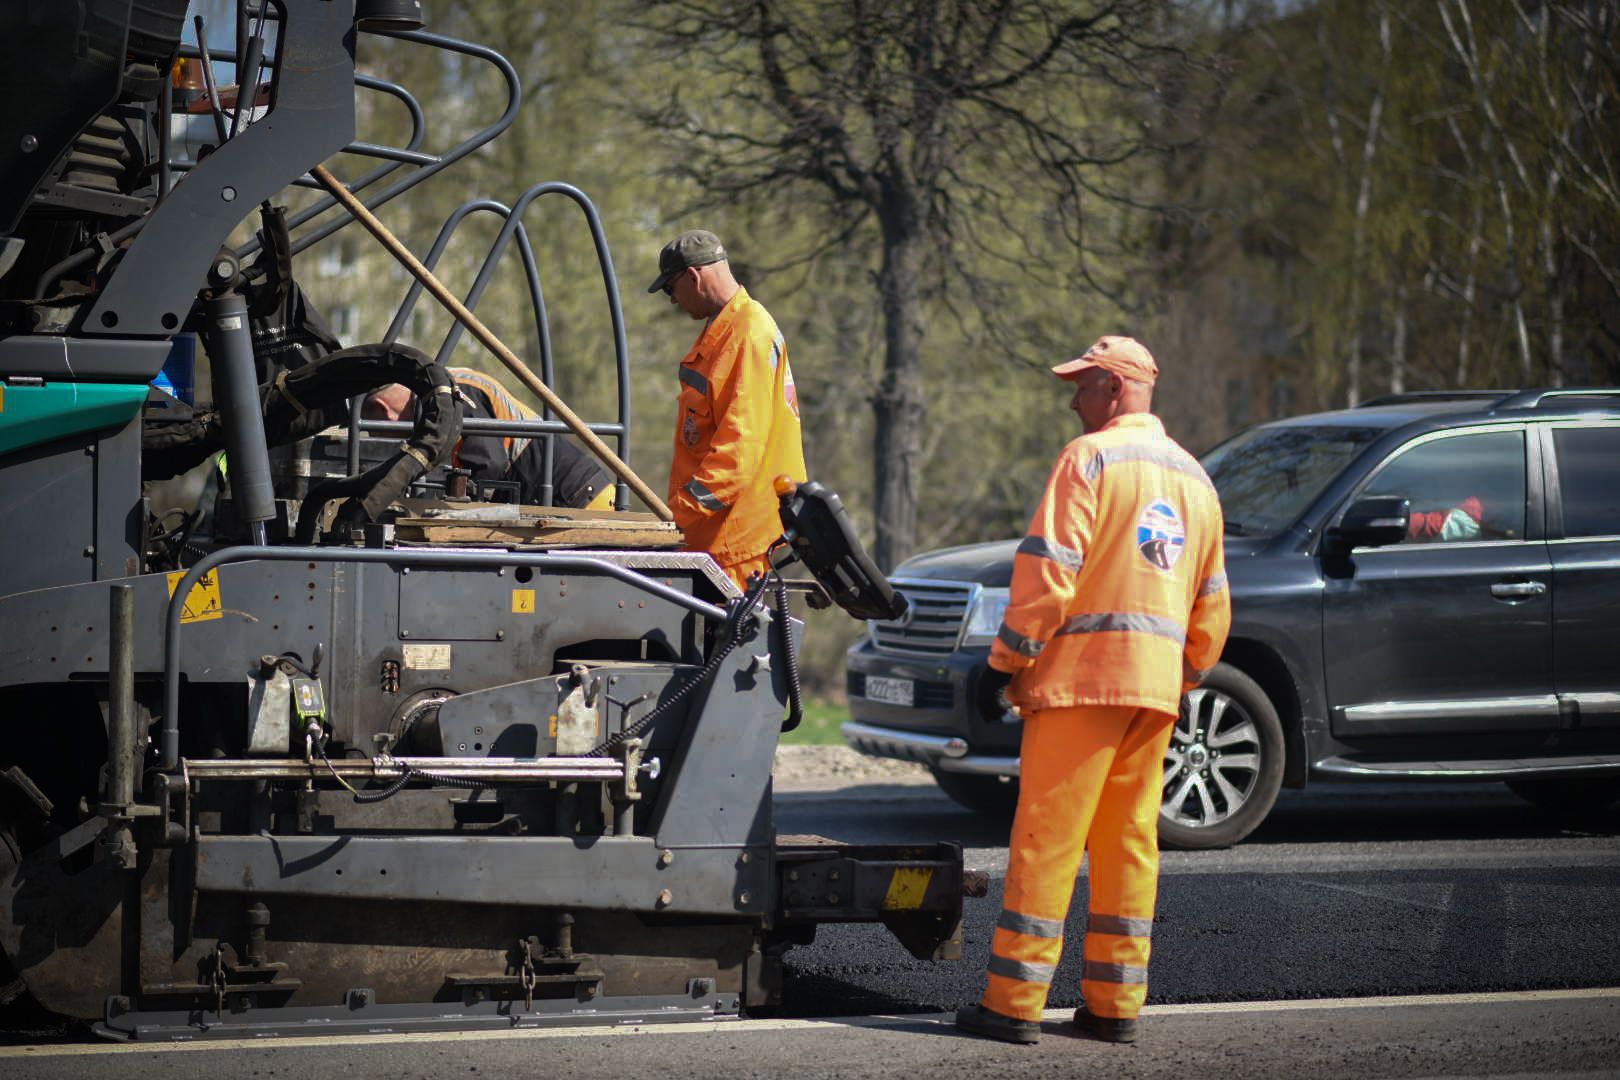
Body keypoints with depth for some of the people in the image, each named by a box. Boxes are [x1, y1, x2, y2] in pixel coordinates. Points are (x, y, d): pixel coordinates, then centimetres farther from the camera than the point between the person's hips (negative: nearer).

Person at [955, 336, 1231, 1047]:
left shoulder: (1090, 457, -5)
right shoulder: (1192, 476, 18)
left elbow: (1049, 567, -13)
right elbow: (1212, 601, 21)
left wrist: (1012, 657, -7)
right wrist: (1188, 676, 27)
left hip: (1084, 670, -7)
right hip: (1157, 685, 7)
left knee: (1047, 835, -6)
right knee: (1131, 841, 10)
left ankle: (1015, 1001, -6)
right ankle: (1115, 1004, 10)